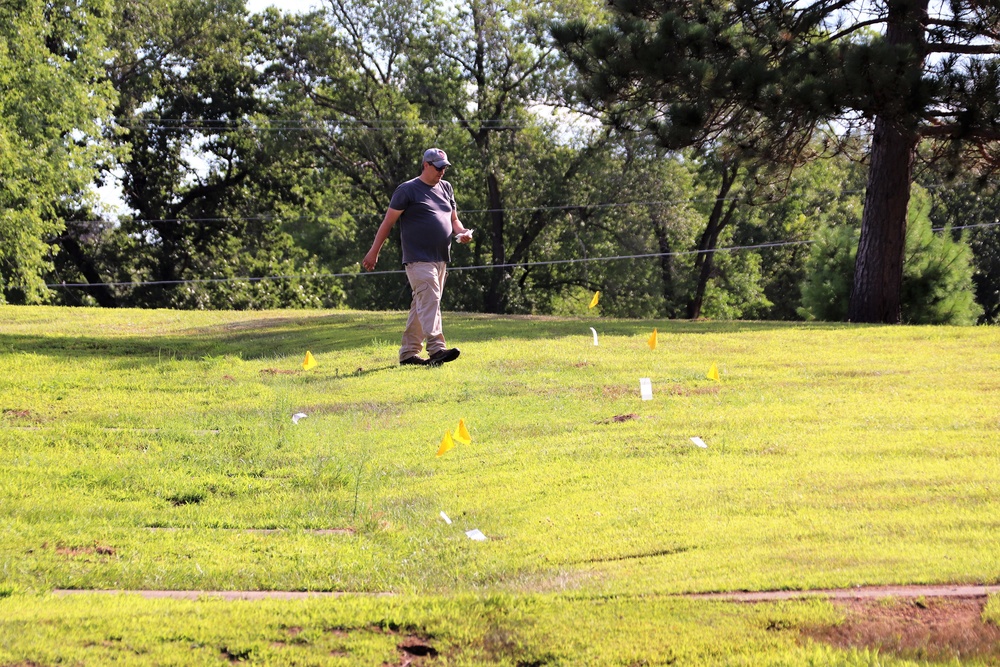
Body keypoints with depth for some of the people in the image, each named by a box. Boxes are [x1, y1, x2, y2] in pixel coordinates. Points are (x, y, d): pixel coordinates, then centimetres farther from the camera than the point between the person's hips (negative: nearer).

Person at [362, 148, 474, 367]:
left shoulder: (445, 188, 17)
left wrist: (462, 232, 1)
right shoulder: (408, 190, -4)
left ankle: (408, 353, 15)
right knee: (430, 301, -20)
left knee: (422, 306, 10)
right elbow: (388, 221, -3)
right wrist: (374, 252, -4)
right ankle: (436, 348, -30)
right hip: (418, 258, -7)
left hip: (441, 259, 7)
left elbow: (453, 219, 24)